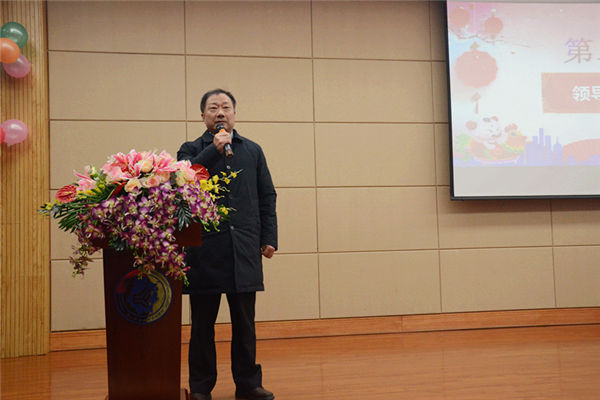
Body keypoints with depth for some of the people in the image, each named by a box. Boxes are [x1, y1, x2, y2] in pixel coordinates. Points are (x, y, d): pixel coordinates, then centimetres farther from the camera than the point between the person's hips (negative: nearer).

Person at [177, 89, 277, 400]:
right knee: (203, 324, 4)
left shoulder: (252, 151, 15)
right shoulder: (192, 150, 9)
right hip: (205, 248, -2)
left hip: (244, 249, 2)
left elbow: (267, 197, 13)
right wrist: (214, 149, -13)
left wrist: (269, 238, 5)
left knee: (244, 323, 7)